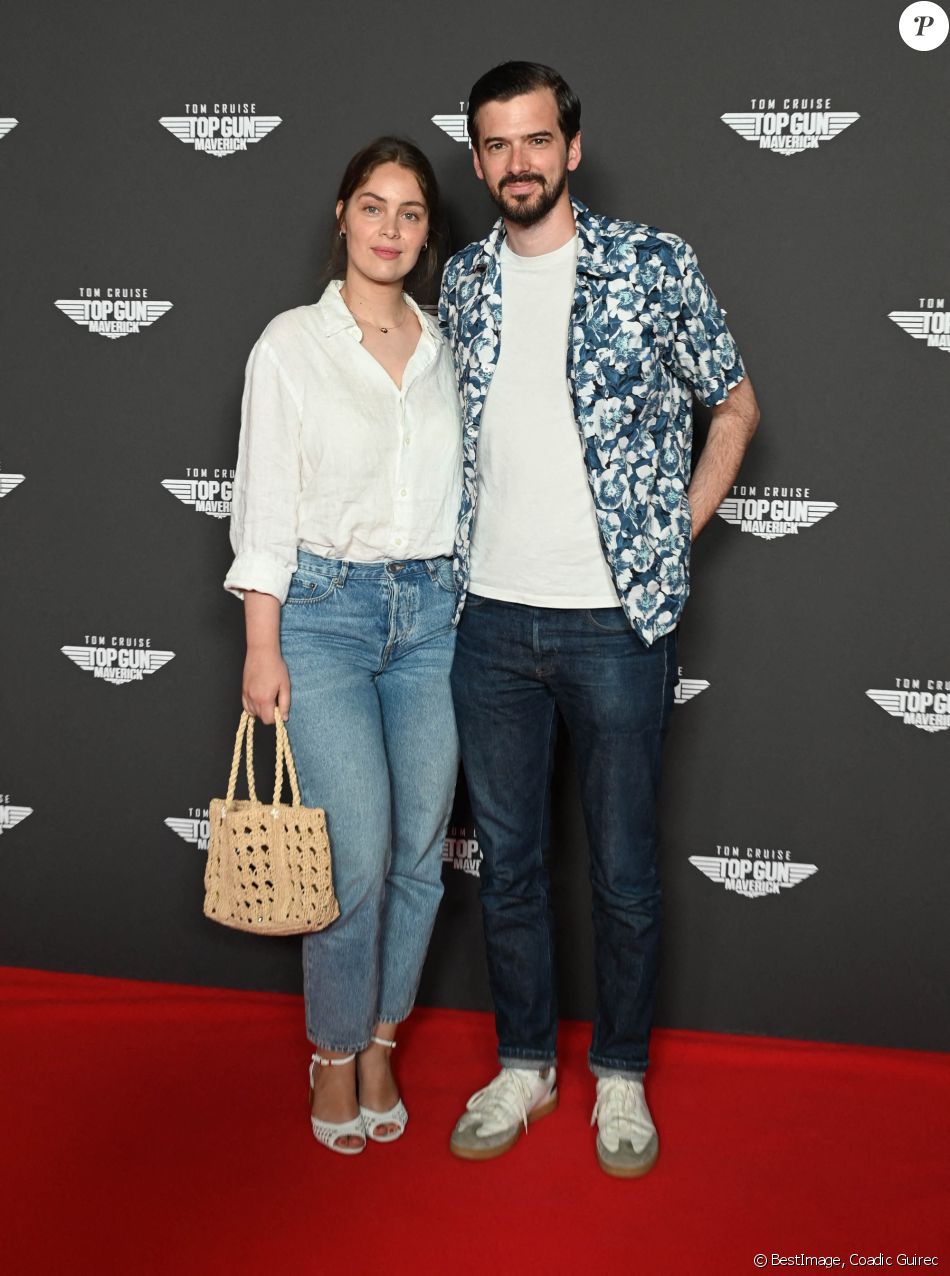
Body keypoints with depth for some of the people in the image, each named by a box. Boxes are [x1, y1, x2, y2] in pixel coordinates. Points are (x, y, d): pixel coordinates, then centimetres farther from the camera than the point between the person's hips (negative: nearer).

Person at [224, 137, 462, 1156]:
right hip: (324, 610, -4)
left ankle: (379, 1044, 27)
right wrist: (263, 646, -8)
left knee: (421, 851, 7)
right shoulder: (292, 344, -1)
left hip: (433, 612, 4)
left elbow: (469, 488, 14)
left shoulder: (448, 348, 10)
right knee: (358, 855, -8)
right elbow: (265, 504, -4)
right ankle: (334, 1054, 15)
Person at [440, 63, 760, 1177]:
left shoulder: (654, 266, -4)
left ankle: (621, 1074, 27)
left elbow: (734, 402, 7)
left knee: (624, 869, 8)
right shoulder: (461, 281, 8)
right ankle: (524, 1064, 31)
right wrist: (470, 551, 12)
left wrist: (677, 533, 0)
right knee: (507, 860, 13)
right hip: (491, 622, 4)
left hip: (616, 622, -3)